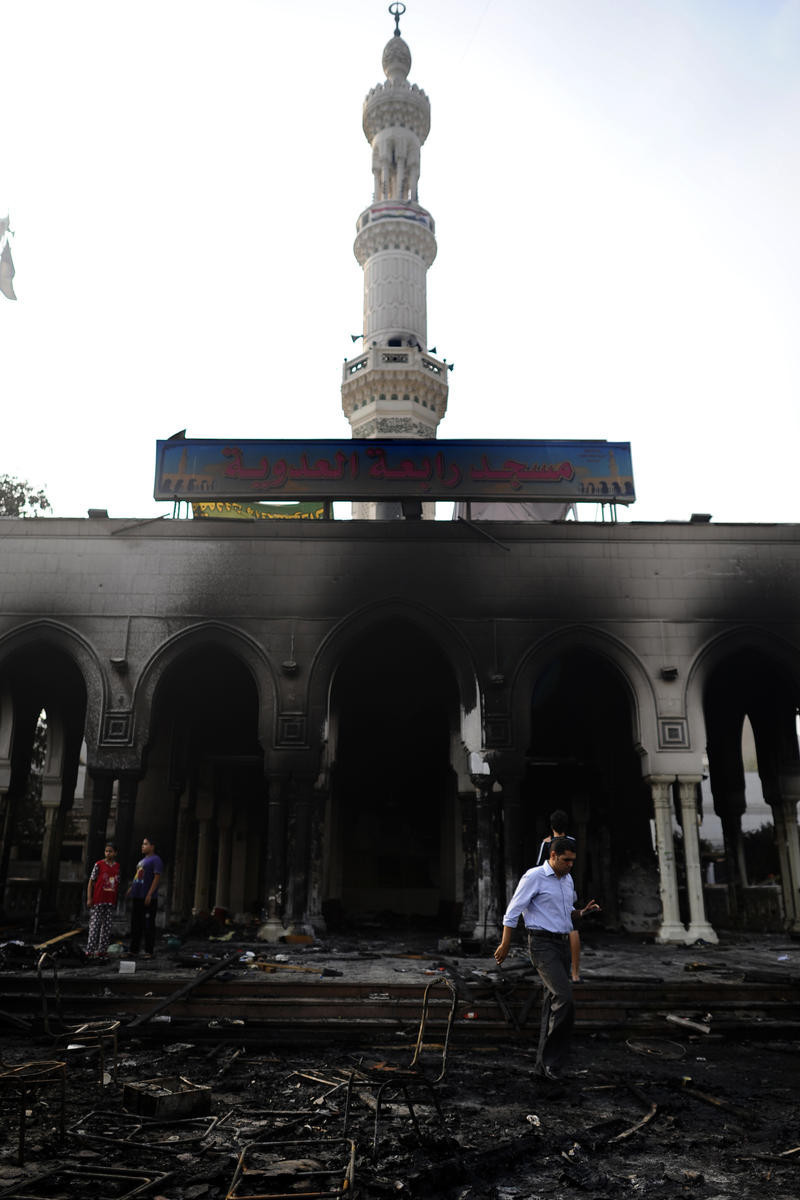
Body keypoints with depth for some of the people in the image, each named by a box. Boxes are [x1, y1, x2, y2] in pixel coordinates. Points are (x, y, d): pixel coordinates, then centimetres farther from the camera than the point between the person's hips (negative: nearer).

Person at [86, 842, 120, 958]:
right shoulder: (99, 864, -2)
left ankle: (101, 951, 12)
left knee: (107, 927, 6)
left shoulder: (117, 867, 10)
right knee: (94, 926, -5)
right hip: (98, 901, -4)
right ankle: (90, 951, -1)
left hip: (111, 902, 4)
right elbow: (91, 882, -1)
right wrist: (89, 898, -7)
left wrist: (117, 900, 13)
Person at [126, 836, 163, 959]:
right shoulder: (142, 860, 20)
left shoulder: (156, 860, -8)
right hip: (136, 897, 9)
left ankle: (149, 952, 1)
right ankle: (133, 950, 20)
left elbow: (157, 878, -16)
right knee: (135, 925, 12)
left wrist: (149, 894, -21)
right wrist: (131, 888, 18)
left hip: (148, 898, -9)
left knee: (148, 925, -4)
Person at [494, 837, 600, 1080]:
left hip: (562, 944, 8)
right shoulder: (534, 877, -11)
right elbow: (513, 911, -9)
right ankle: (549, 1058, -8)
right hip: (542, 944, -8)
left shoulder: (567, 880, 12)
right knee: (564, 998, -19)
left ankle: (544, 1065, 15)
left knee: (553, 1003, 8)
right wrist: (505, 945, -9)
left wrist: (583, 912, 4)